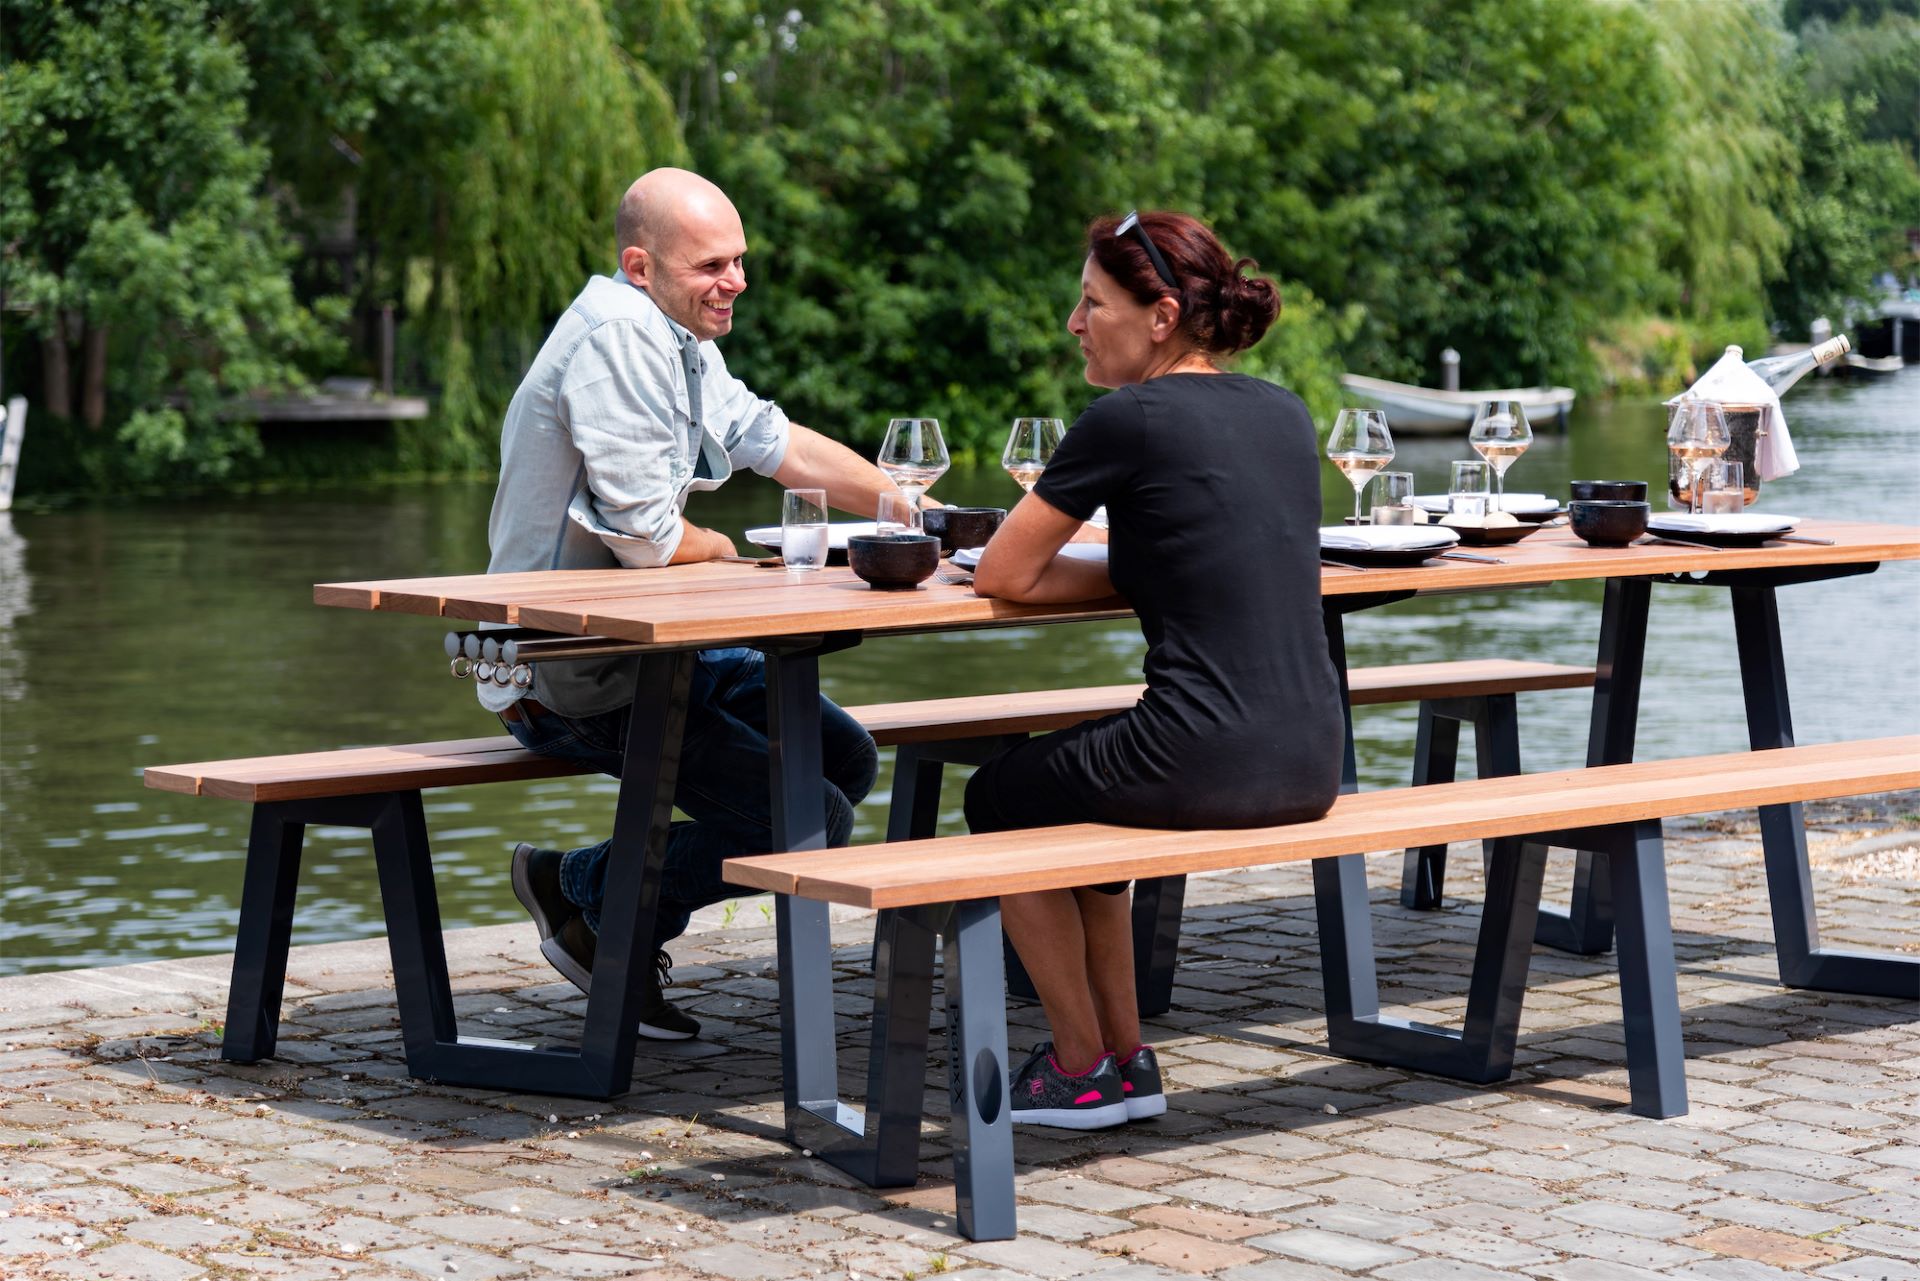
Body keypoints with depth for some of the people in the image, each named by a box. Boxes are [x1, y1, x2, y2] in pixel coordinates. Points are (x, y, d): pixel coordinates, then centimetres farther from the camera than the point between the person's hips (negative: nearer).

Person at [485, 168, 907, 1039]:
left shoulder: (678, 339, 10)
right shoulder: (615, 337, -21)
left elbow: (776, 443, 19)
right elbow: (647, 538, -25)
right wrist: (725, 550, -2)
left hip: (648, 650, 10)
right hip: (571, 680, -10)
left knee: (846, 757, 14)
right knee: (809, 818, -16)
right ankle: (594, 899, 4)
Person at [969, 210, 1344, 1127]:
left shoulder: (1129, 418, -10)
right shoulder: (1285, 413, 11)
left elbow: (1002, 577, -2)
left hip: (1202, 765, -7)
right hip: (1311, 766, 7)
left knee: (999, 800, 22)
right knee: (1069, 785, 32)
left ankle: (1081, 1071, 26)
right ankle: (1125, 1061, 32)